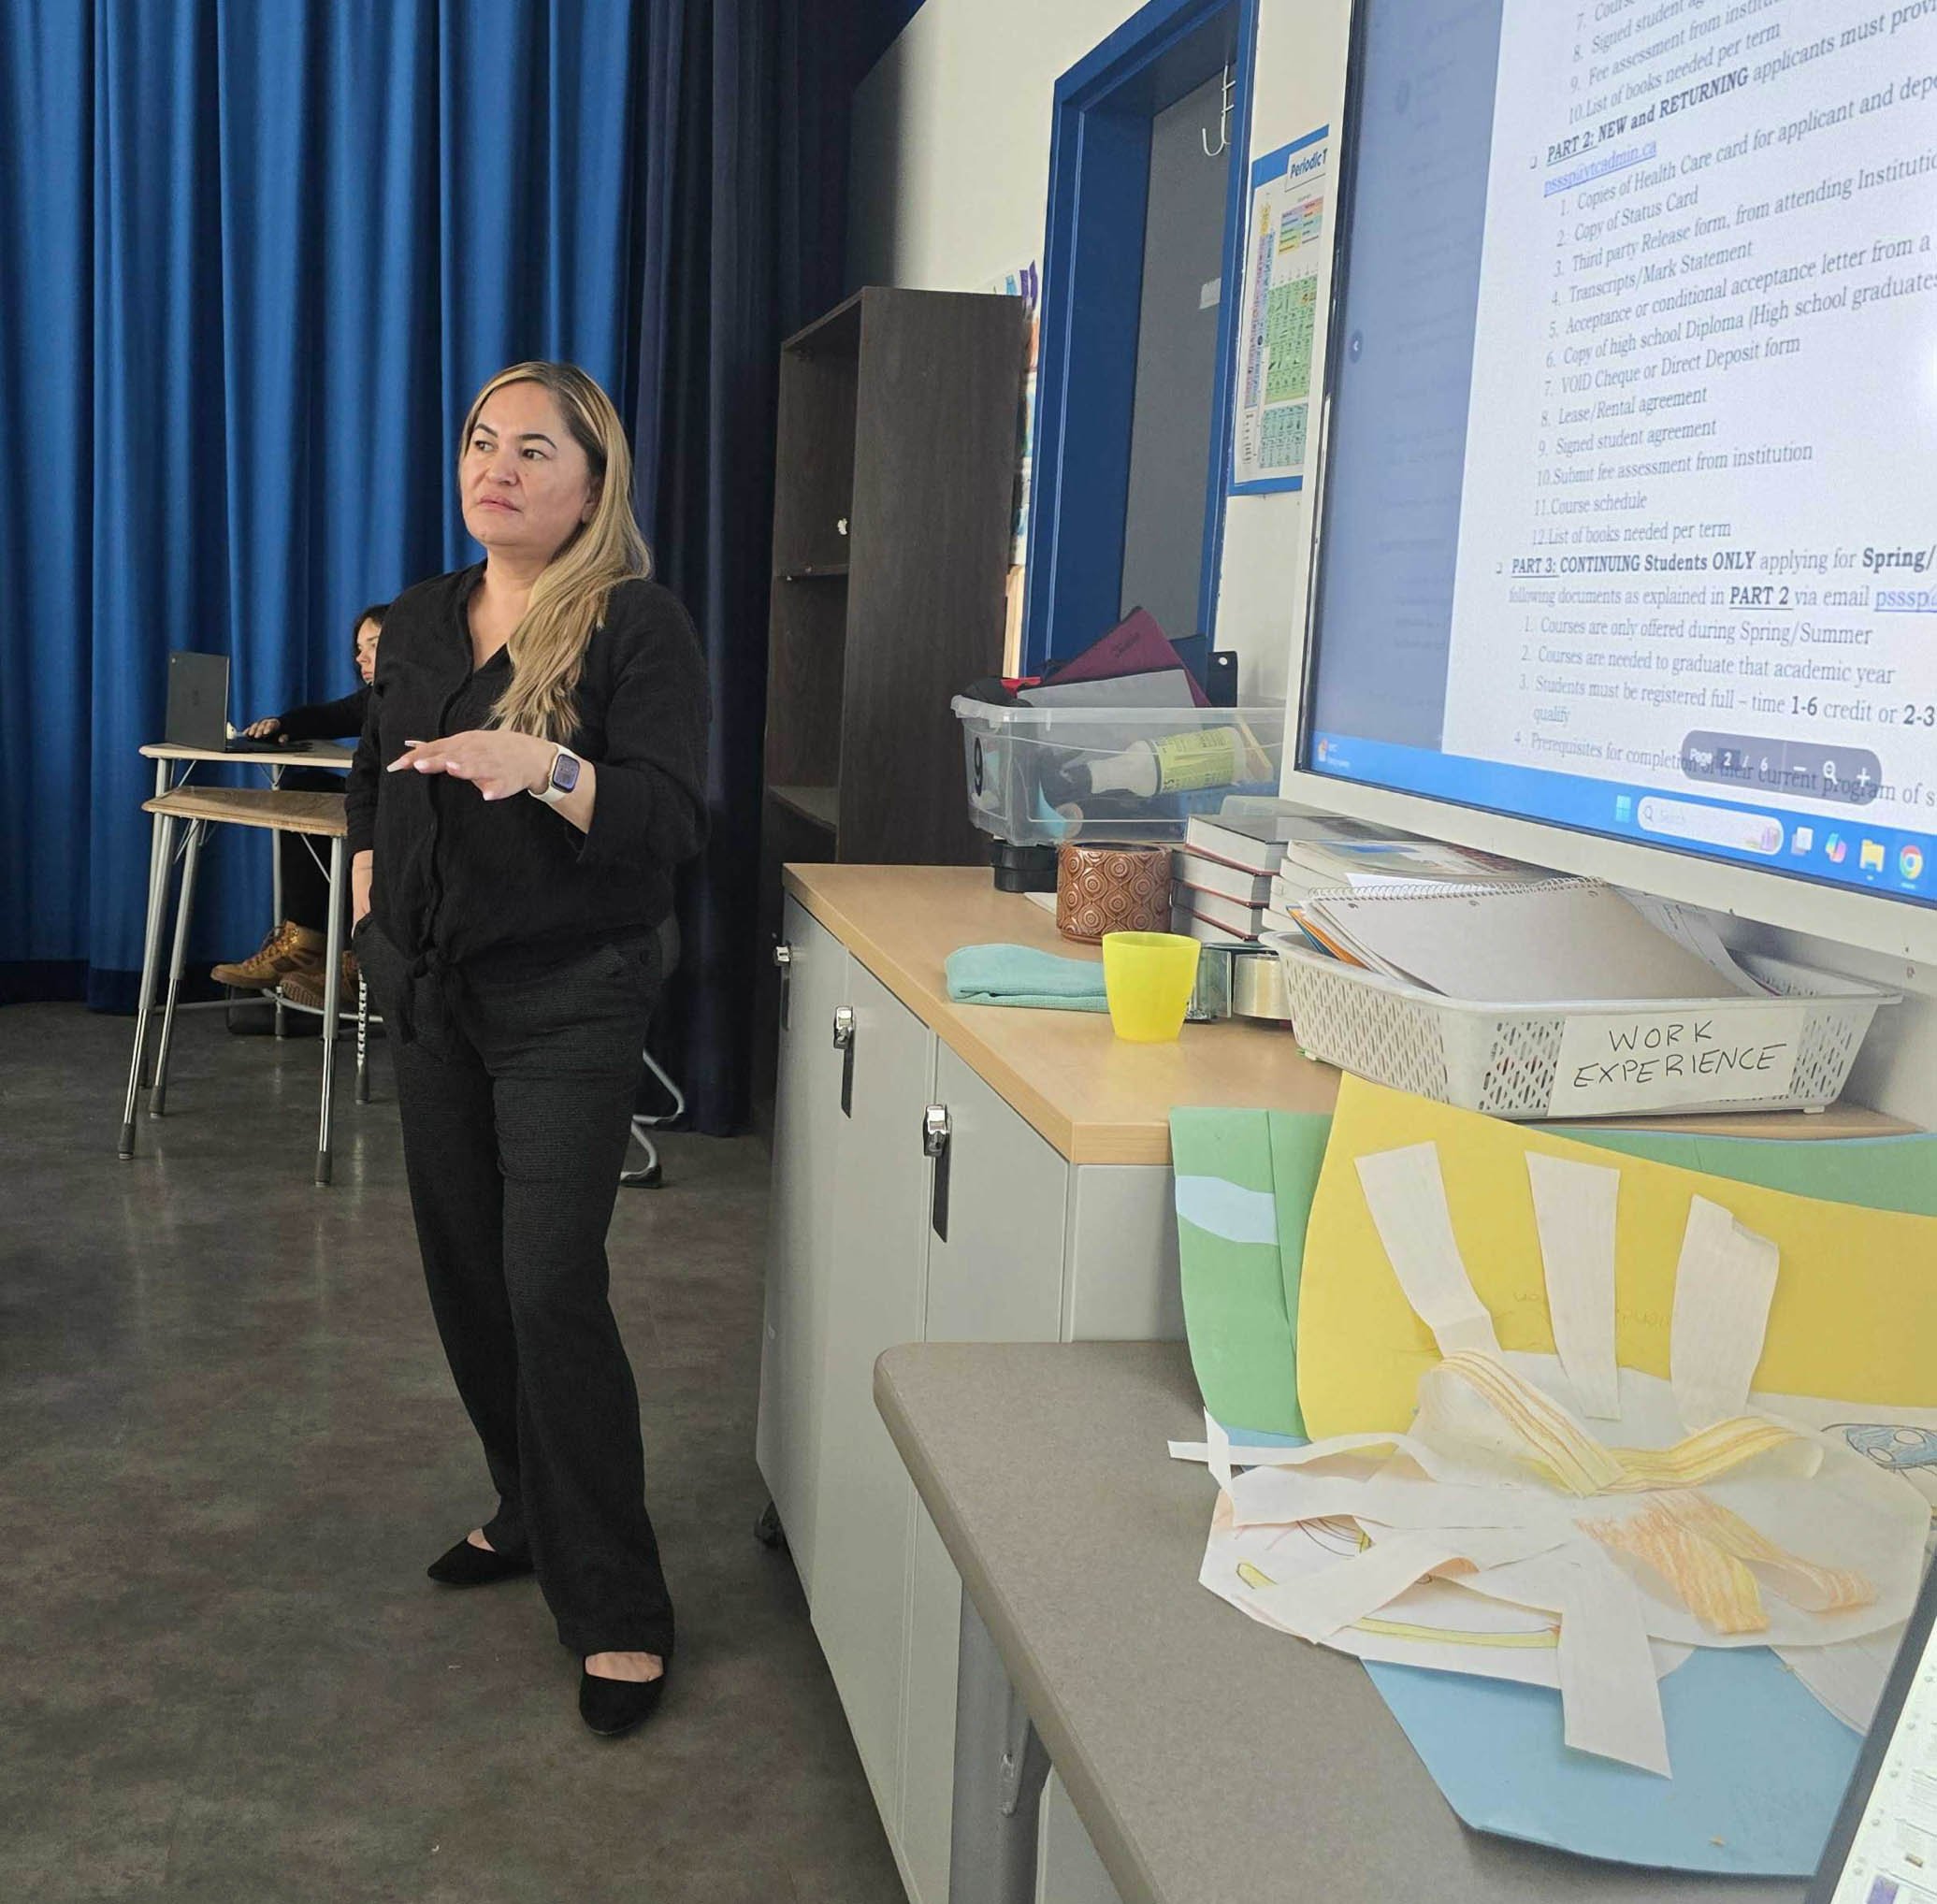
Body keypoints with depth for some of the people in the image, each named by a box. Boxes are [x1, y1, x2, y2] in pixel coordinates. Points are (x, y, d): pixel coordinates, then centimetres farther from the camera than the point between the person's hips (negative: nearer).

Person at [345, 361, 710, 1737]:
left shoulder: (638, 626, -10)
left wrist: (546, 769, -35)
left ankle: (619, 1609, 1)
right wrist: (371, 900, 12)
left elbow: (675, 820, -21)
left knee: (551, 1287, -11)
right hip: (433, 991, 7)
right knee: (465, 1268, 13)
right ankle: (530, 1515, 32)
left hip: (570, 1003, -7)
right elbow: (374, 784, 24)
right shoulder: (423, 620, 10)